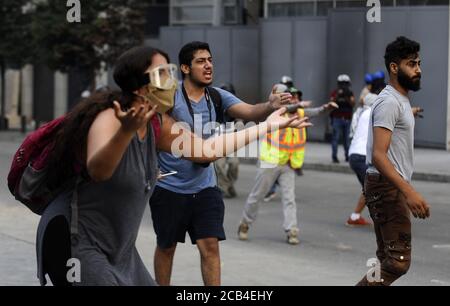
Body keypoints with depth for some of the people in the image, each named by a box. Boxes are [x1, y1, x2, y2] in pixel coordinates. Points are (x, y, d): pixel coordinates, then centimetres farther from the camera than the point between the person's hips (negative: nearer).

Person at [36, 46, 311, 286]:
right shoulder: (110, 118, -22)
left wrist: (266, 126, 12)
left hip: (118, 249, 10)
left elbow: (205, 148, 12)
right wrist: (126, 131, -57)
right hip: (76, 243, -10)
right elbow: (97, 170, -40)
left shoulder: (156, 125, 4)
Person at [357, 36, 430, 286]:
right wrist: (409, 192, -33)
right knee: (398, 261, -14)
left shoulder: (401, 100, 16)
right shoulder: (389, 102, -17)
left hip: (393, 187, 11)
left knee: (388, 260, 13)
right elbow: (378, 155, -26)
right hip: (387, 187, -11)